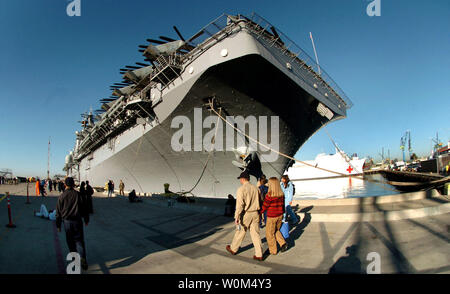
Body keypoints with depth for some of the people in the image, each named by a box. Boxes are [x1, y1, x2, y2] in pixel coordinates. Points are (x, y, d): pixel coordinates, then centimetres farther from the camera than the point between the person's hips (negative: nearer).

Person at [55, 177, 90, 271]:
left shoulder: (61, 196, -2)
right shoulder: (78, 195, -5)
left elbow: (58, 212, 3)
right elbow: (84, 208, 1)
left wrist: (58, 225, 12)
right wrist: (86, 220, 14)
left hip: (67, 221, 1)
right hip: (77, 221, -1)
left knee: (70, 241, 14)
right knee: (79, 240, 3)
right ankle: (82, 257, -14)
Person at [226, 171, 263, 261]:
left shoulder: (241, 189, -13)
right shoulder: (255, 188, 5)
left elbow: (239, 204, -18)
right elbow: (259, 202, 10)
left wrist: (236, 217, -16)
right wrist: (259, 213, 21)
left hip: (246, 214, -5)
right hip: (255, 214, 5)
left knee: (240, 232, 12)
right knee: (255, 234, 8)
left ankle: (233, 249, 31)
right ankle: (259, 255, 10)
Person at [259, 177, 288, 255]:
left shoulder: (269, 195, -21)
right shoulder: (281, 194, -2)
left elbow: (264, 207, -14)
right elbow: (282, 205, 7)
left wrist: (259, 213, 3)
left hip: (272, 217, -6)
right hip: (280, 216, 6)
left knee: (270, 234, 11)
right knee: (276, 230, 27)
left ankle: (273, 251, 20)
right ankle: (283, 243, 12)